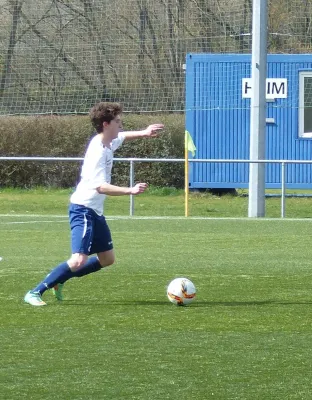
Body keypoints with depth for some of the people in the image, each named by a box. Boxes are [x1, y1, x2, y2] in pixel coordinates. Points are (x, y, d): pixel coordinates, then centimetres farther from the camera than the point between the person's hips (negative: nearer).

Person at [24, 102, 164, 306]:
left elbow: (122, 136, 31)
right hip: (83, 209, -10)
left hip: (95, 211, 10)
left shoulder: (108, 142, 6)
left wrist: (144, 133, 17)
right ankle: (35, 293, -12)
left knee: (107, 259, 16)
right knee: (79, 260, -21)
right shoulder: (98, 151, -23)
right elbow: (100, 187, -30)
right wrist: (131, 190, -36)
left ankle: (59, 280, 23)